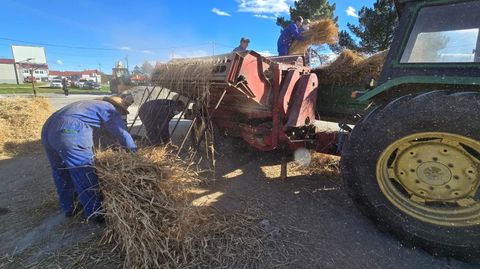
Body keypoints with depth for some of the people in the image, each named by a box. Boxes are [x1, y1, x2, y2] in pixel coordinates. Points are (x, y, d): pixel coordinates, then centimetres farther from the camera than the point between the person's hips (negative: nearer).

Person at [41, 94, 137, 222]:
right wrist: (135, 153, 11)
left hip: (48, 129, 10)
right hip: (70, 134, -9)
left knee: (61, 174, 22)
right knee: (85, 176, 3)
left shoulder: (92, 104, 31)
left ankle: (69, 208, 39)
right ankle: (96, 213, 16)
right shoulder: (109, 109, 7)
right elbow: (122, 134, 2)